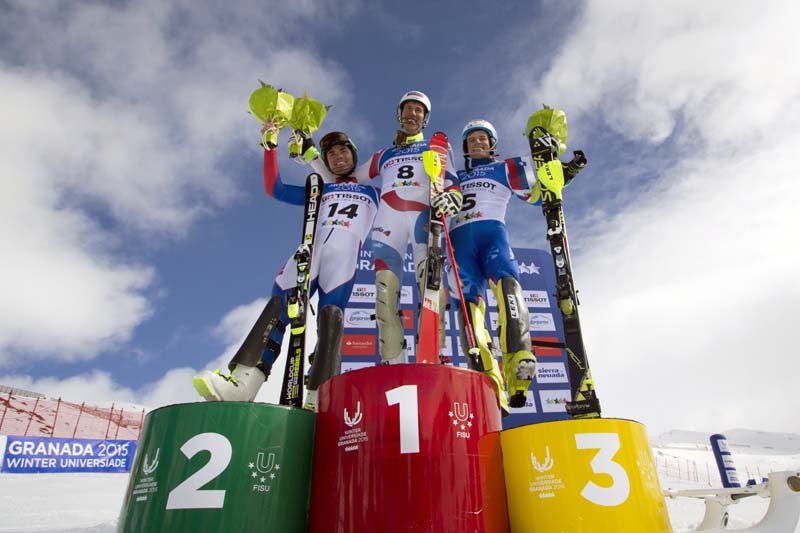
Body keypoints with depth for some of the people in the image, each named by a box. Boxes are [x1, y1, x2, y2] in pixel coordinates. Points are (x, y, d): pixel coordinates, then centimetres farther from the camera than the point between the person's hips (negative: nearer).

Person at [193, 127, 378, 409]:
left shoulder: (372, 191, 31)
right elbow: (274, 189, 27)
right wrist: (270, 145, 23)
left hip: (345, 255, -2)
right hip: (310, 248, 3)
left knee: (331, 315, -26)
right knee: (279, 304, -21)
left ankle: (318, 397, -39)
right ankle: (244, 379, -32)